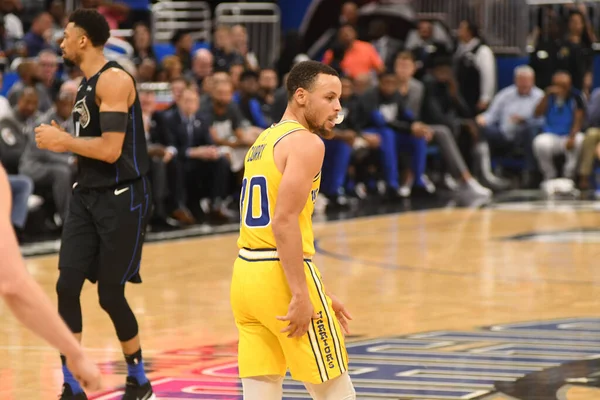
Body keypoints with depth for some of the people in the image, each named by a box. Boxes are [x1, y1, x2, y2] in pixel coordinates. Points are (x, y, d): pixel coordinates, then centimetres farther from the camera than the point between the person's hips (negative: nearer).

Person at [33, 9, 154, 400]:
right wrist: (62, 141, 8)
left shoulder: (114, 80, -17)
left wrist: (63, 141, -15)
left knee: (110, 294, -1)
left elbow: (110, 150, -24)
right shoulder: (87, 83, 12)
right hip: (88, 195, 8)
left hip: (122, 199, -8)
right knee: (67, 286, -1)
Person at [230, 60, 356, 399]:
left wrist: (320, 294, 26)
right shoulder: (306, 142, -9)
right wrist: (302, 296, -20)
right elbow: (285, 222, -19)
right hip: (281, 277, -8)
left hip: (246, 272, 8)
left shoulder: (263, 142, 20)